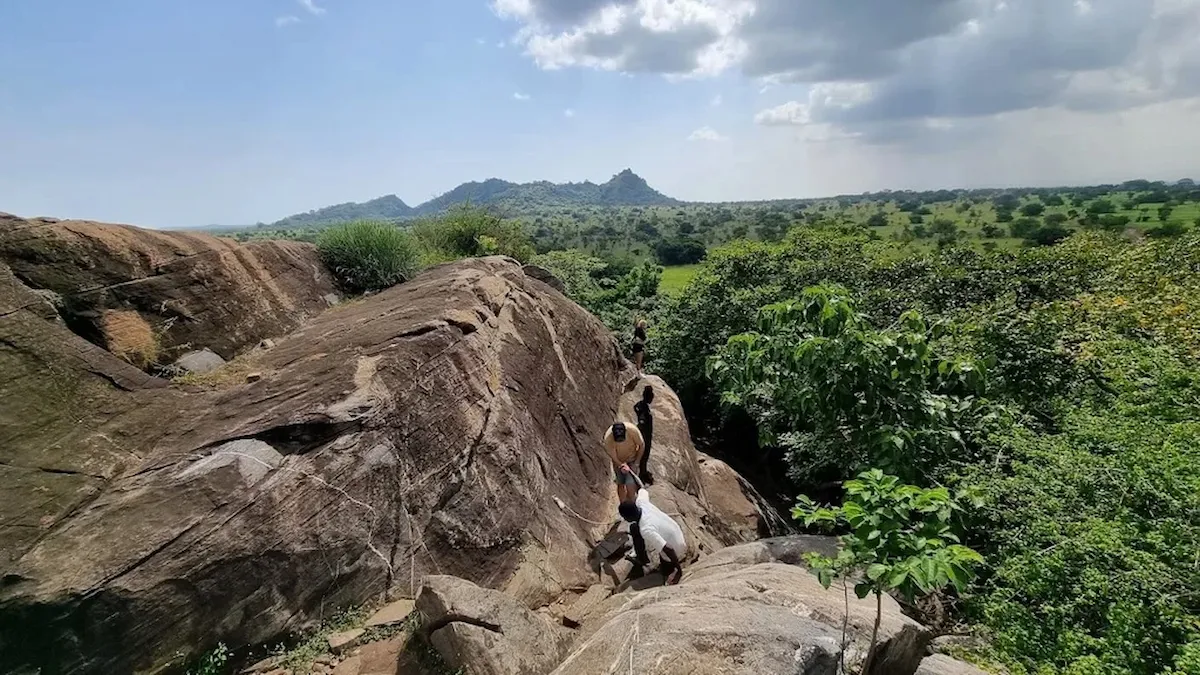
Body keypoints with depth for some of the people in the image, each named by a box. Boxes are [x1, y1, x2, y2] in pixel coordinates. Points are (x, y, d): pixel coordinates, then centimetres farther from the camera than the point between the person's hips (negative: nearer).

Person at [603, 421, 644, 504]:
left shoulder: (632, 430, -34)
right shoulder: (608, 438, -34)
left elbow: (642, 445, -15)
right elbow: (613, 457, -20)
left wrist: (637, 462, -12)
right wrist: (621, 465, -35)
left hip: (632, 460, -1)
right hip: (618, 462, 1)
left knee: (630, 485, -11)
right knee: (621, 485, 12)